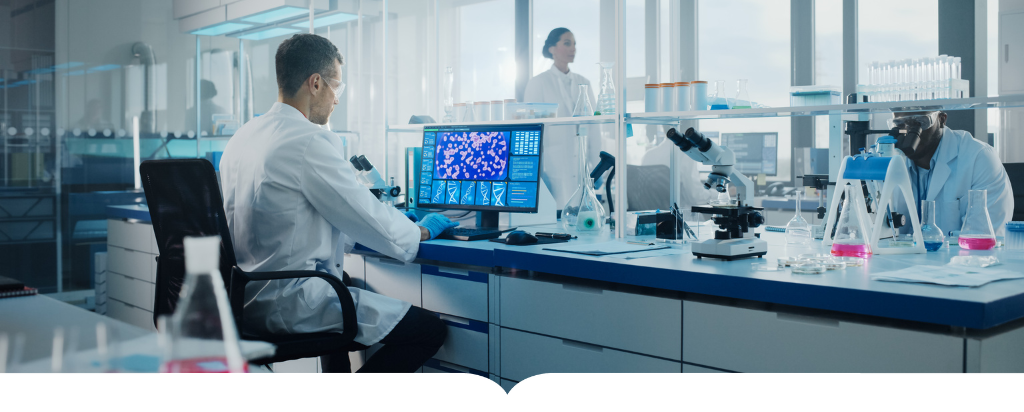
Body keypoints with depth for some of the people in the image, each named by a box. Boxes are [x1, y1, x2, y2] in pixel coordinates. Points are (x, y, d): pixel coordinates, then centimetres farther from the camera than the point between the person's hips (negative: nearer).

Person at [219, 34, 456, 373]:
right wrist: (423, 231, 8)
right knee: (430, 329, -6)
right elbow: (374, 226, -12)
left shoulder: (241, 138, 11)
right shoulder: (309, 143, -17)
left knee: (355, 286, 35)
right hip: (290, 303, -10)